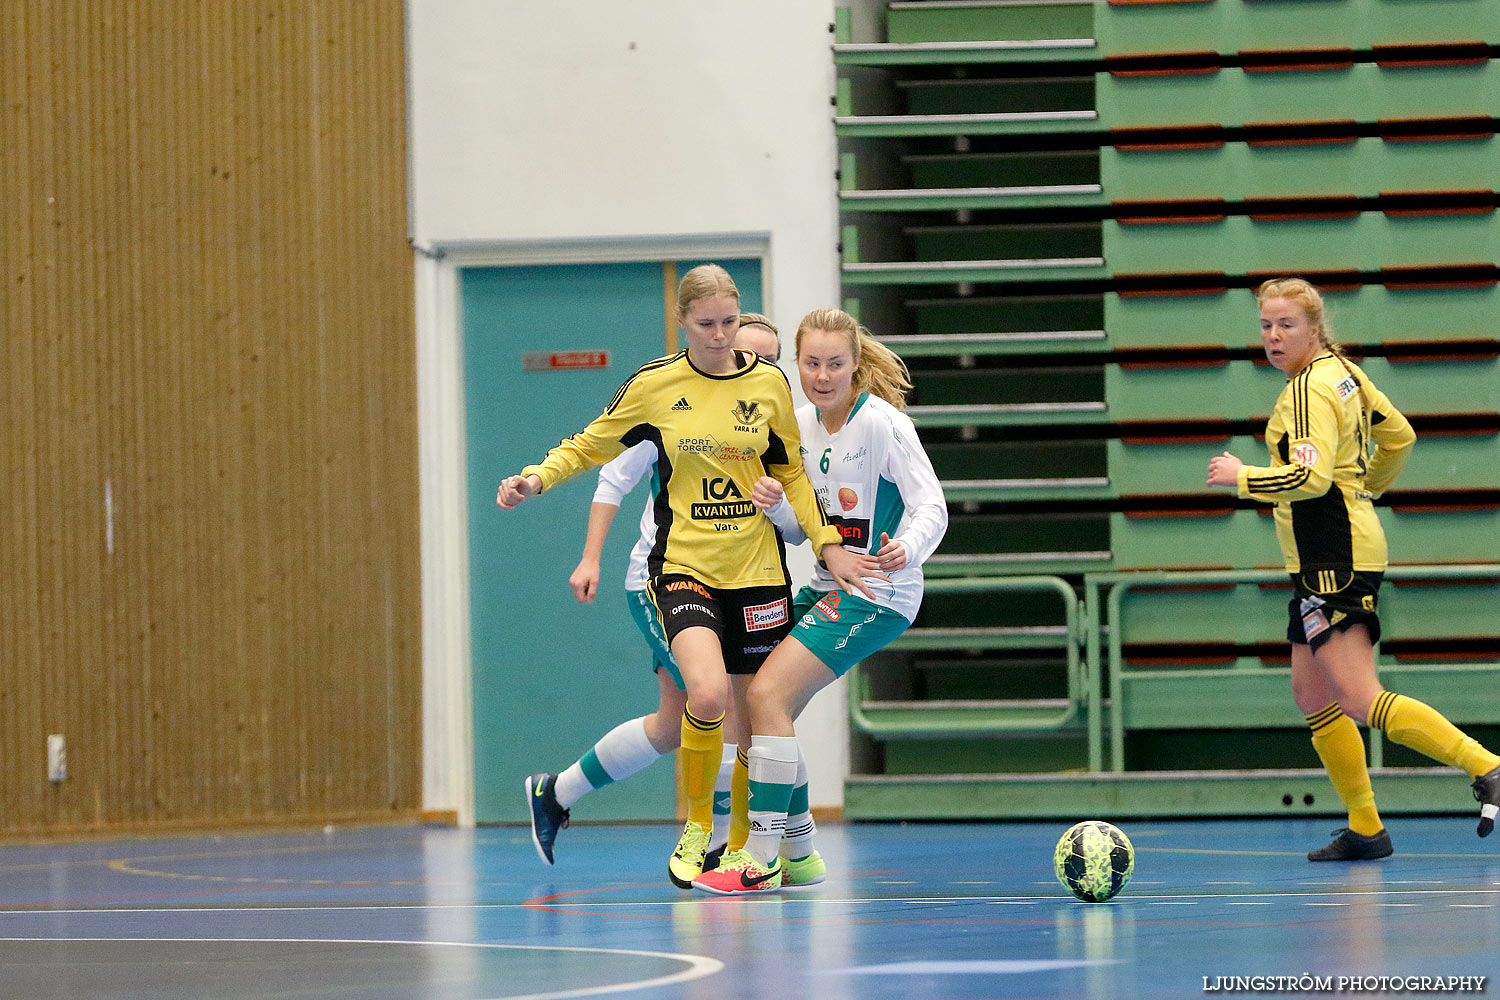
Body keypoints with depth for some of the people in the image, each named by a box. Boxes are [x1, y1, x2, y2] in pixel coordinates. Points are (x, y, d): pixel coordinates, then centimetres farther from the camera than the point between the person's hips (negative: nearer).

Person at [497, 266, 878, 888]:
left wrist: (828, 546, 5)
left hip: (757, 571, 3)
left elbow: (791, 475, 14)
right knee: (707, 695, -25)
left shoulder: (769, 384, 3)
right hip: (684, 566, -3)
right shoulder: (654, 386, -3)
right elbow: (588, 447, 9)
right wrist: (535, 479, -8)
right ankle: (696, 826, -3)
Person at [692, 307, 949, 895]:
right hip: (827, 588, 8)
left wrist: (907, 549, -38)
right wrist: (774, 502, -11)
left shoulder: (881, 422, -15)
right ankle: (797, 853, 25)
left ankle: (761, 860, -15)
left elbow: (932, 505, -18)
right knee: (765, 703, 9)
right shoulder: (801, 425, 6)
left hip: (878, 593, -8)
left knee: (768, 694, -19)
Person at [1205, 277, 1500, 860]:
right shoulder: (1343, 373, 14)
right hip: (1333, 556, 10)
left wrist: (1240, 477, -15)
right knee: (1311, 694, 13)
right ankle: (1365, 829, 16)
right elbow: (1399, 436, 25)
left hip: (1333, 560, -10)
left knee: (1359, 701, -16)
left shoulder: (1309, 390, -15)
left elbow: (1309, 476, -26)